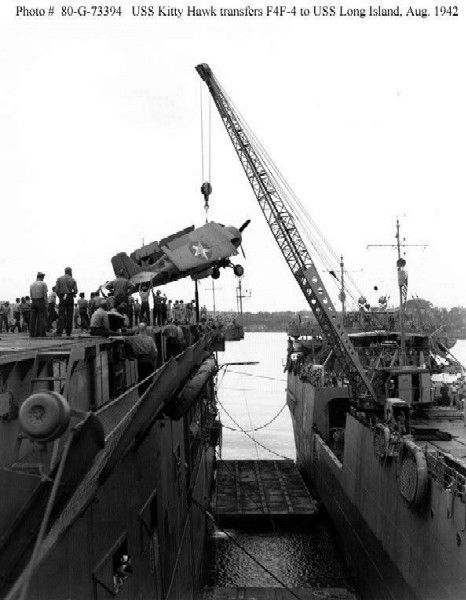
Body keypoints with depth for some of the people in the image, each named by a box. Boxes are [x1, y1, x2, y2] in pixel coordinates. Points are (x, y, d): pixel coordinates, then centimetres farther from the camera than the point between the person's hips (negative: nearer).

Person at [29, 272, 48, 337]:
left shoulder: (32, 284, 11)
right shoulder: (43, 284, -4)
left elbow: (31, 295, 10)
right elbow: (45, 295, -9)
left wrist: (32, 302, 15)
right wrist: (46, 304, -7)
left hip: (33, 302, 5)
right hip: (41, 302, -5)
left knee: (33, 318, 6)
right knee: (42, 318, -3)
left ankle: (32, 333, 5)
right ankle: (41, 333, -8)